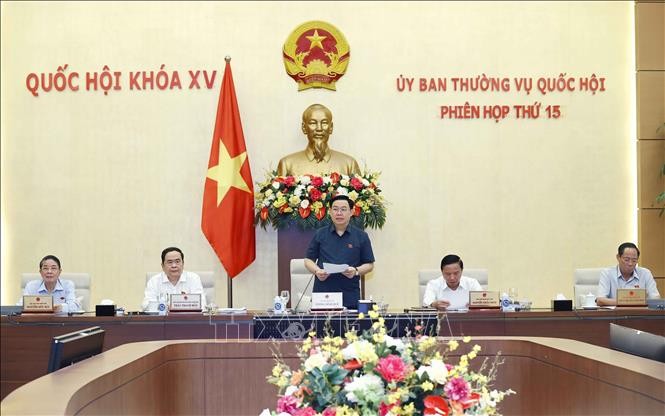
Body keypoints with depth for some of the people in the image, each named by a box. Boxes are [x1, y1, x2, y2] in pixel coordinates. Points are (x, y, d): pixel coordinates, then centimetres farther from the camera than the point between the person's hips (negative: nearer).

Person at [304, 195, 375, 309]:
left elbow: (369, 265, 8)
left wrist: (356, 271, -11)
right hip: (322, 294, 1)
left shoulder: (361, 236, 7)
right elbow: (309, 260, 12)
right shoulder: (320, 234, 10)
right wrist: (317, 271, -8)